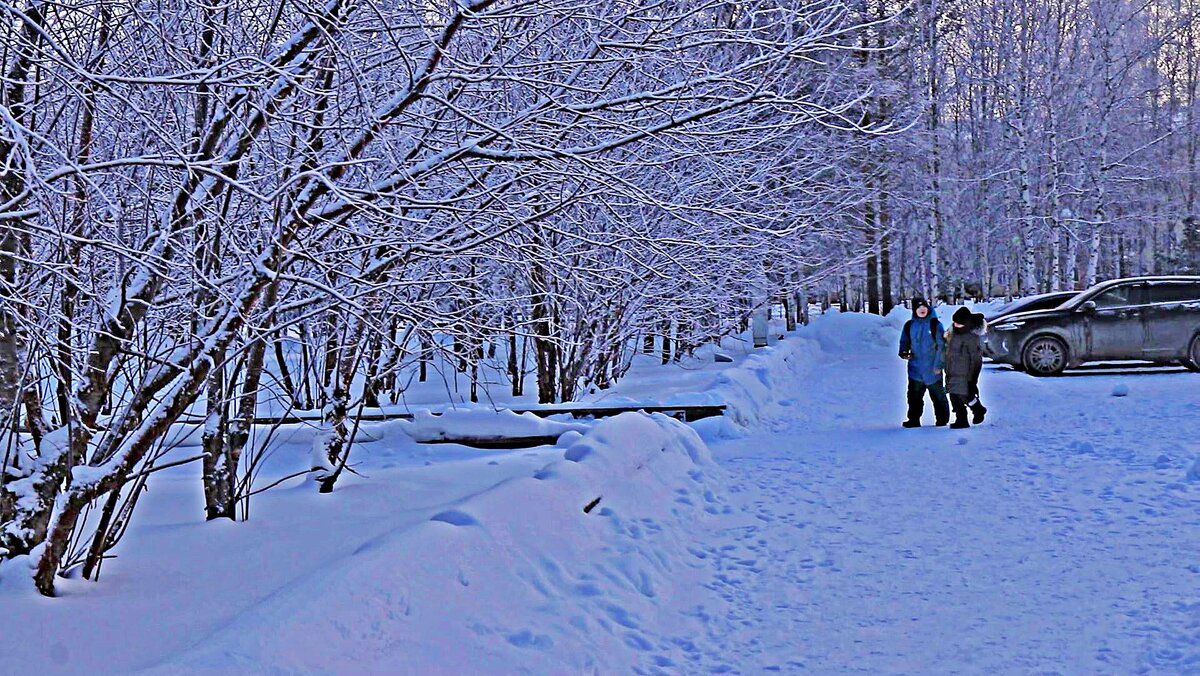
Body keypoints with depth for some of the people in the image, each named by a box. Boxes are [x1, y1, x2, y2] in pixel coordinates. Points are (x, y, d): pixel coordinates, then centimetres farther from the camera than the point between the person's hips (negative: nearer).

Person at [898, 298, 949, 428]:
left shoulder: (935, 324, -4)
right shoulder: (909, 325, 6)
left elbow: (941, 346, -5)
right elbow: (904, 342, 16)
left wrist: (939, 364, -10)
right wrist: (904, 352, -5)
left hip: (932, 369, -3)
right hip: (915, 369, 3)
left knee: (938, 395, 5)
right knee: (914, 396, 8)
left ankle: (942, 419, 14)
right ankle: (914, 419, 16)